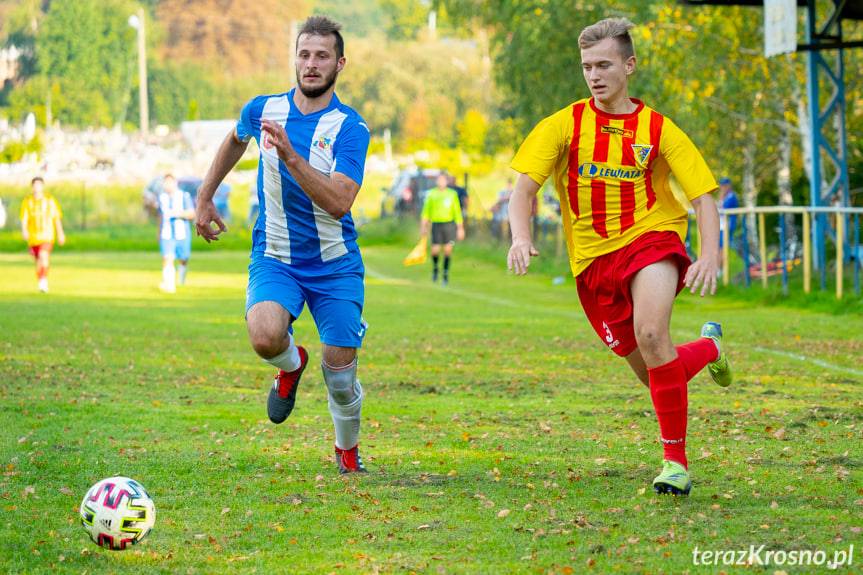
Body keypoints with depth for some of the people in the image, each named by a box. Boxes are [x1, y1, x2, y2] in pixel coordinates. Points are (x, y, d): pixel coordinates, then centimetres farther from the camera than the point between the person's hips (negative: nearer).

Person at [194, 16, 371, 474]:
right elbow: (236, 139, 23)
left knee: (339, 370, 2)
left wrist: (289, 155, -35)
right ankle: (291, 365, 8)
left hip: (334, 264, -1)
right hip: (275, 259, 1)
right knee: (265, 337, -30)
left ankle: (347, 448, 34)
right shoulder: (263, 110, -2)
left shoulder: (350, 128, -13)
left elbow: (338, 203, -27)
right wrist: (204, 197, 22)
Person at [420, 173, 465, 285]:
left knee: (448, 250, -4)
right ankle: (435, 268, 23)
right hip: (436, 224, 0)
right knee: (435, 250, -6)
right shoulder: (431, 194, 6)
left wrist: (460, 228, 3)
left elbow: (457, 212, 6)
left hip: (449, 224, 0)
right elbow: (426, 211, 9)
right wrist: (423, 227, 2)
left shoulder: (452, 194, 5)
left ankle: (446, 275, 6)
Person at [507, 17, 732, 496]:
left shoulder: (658, 130, 0)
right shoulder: (563, 126, 2)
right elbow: (523, 189, -4)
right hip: (593, 260, 3)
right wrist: (520, 238, -24)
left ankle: (675, 459, -22)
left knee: (650, 331, -32)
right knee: (654, 375, 5)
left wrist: (710, 255, -18)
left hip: (651, 240, -3)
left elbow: (703, 197, -1)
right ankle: (708, 347, 42)